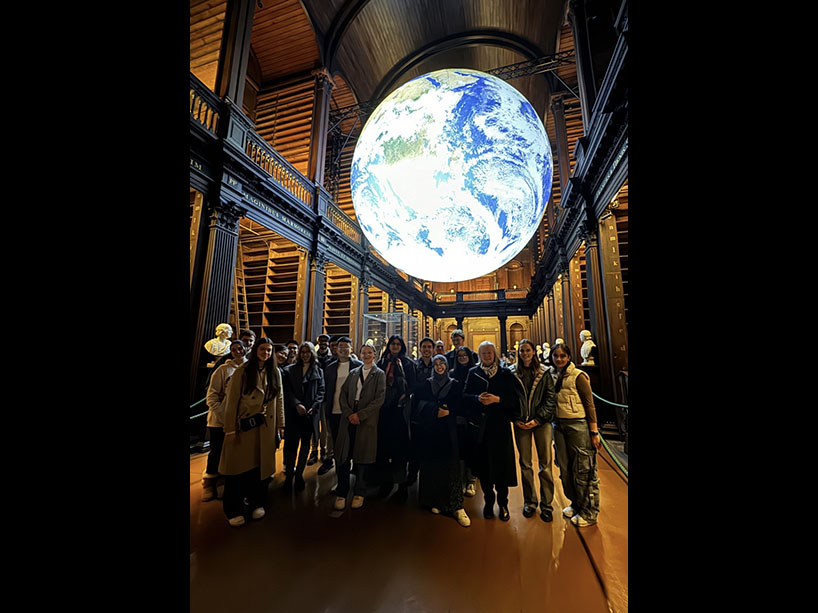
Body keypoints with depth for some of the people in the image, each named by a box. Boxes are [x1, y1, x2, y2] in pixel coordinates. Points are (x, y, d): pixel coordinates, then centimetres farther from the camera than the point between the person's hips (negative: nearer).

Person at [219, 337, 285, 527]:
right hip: (244, 426, -3)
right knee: (239, 467, 5)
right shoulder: (242, 371, -7)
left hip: (266, 427, 3)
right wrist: (230, 428, -10)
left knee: (262, 465, 11)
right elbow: (232, 400, -7)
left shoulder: (275, 372, 4)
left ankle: (257, 503, 31)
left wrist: (280, 424, 6)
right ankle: (234, 510, 24)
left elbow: (279, 399, 7)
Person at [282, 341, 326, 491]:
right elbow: (287, 391, -1)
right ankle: (289, 476, 10)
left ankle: (299, 474, 23)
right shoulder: (290, 370, 6)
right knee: (291, 444, -3)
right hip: (293, 413, -1)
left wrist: (314, 406, -10)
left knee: (305, 444, 10)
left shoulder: (318, 371, 8)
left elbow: (321, 391, 3)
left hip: (310, 413, 1)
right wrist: (297, 404, -14)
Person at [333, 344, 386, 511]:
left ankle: (359, 493, 22)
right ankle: (341, 493, 18)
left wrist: (360, 415, -12)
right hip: (349, 418, 3)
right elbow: (343, 394, 9)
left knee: (363, 456, 5)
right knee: (343, 455, 3)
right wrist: (349, 414, -6)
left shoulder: (379, 374, 2)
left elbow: (380, 399, -7)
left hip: (367, 420, -3)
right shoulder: (353, 373, 14)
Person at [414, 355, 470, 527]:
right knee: (431, 464, 2)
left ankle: (457, 507, 3)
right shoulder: (426, 384, 9)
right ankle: (434, 501, 16)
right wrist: (436, 410, -15)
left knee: (451, 466, -4)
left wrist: (448, 411, -11)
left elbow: (459, 405, 5)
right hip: (429, 429, 1)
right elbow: (421, 404, -1)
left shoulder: (454, 384, 9)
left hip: (448, 430, 0)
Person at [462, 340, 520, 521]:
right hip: (478, 426, 1)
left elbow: (514, 398, -2)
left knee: (501, 463, 3)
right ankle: (488, 500, 28)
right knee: (482, 464, 8)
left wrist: (497, 399, -16)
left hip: (499, 425, -1)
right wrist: (477, 398, -14)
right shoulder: (473, 373, 7)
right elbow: (465, 395, 4)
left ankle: (502, 503, 24)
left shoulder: (505, 373, 3)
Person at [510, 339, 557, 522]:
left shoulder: (544, 373, 1)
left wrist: (537, 419, -9)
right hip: (521, 423, 1)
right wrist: (516, 419, -5)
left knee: (545, 464, 4)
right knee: (525, 464, 10)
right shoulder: (512, 373, 2)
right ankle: (529, 501, 27)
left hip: (542, 422, -1)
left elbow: (550, 398, -1)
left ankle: (547, 504, 21)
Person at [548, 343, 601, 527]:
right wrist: (553, 426, 11)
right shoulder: (551, 376, 5)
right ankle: (575, 503, 34)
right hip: (559, 426, 6)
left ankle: (589, 513, 20)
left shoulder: (578, 376, -9)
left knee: (583, 470, 3)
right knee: (565, 469, 15)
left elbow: (589, 405, -8)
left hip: (578, 425, -5)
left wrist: (594, 432, -10)